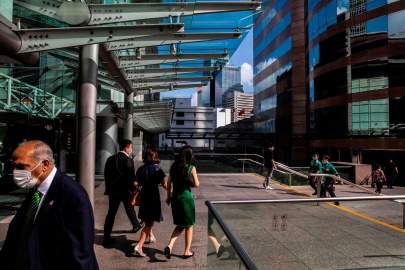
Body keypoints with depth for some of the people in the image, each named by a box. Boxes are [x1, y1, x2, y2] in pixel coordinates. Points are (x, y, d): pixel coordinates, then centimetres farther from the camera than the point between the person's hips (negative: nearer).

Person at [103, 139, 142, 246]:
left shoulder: (110, 159, 3)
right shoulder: (128, 160, -15)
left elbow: (106, 174, 9)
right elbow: (132, 178, -17)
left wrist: (109, 187, 17)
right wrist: (133, 186, -1)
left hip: (113, 190, 4)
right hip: (125, 190, -4)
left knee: (111, 213, 7)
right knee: (130, 209, 19)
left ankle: (106, 237, 5)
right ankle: (136, 225, 40)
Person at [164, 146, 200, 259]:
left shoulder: (173, 167, 1)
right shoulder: (191, 168, -11)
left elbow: (169, 183, 6)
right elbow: (196, 184, -10)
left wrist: (169, 197, 16)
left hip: (175, 197, 4)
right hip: (186, 197, -4)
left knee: (180, 225, 20)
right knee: (189, 226, 14)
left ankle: (170, 246, 1)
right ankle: (187, 251, 23)